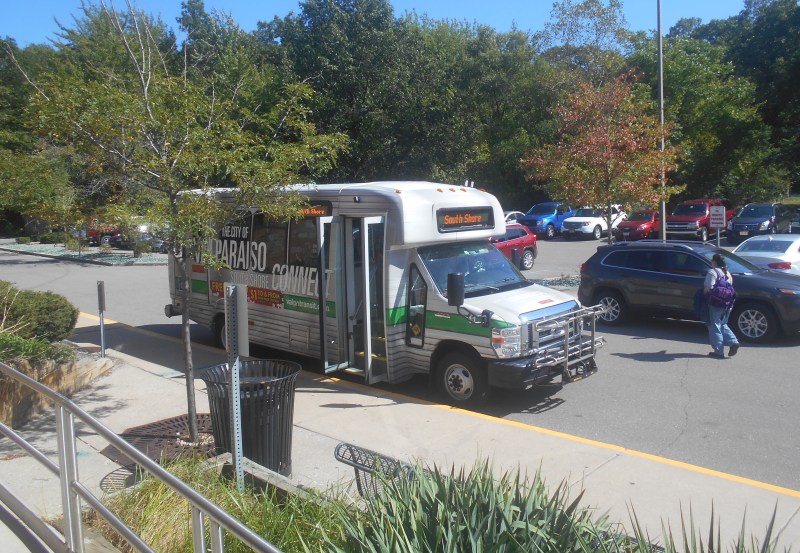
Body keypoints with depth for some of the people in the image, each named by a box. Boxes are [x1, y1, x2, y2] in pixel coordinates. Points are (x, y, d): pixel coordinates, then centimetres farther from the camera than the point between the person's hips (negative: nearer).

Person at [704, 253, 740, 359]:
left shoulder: (712, 272, -11)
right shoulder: (727, 273, 14)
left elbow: (708, 288, -20)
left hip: (715, 304, -8)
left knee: (715, 327, 1)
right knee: (723, 325, 22)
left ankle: (719, 351, 2)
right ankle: (733, 342, 4)